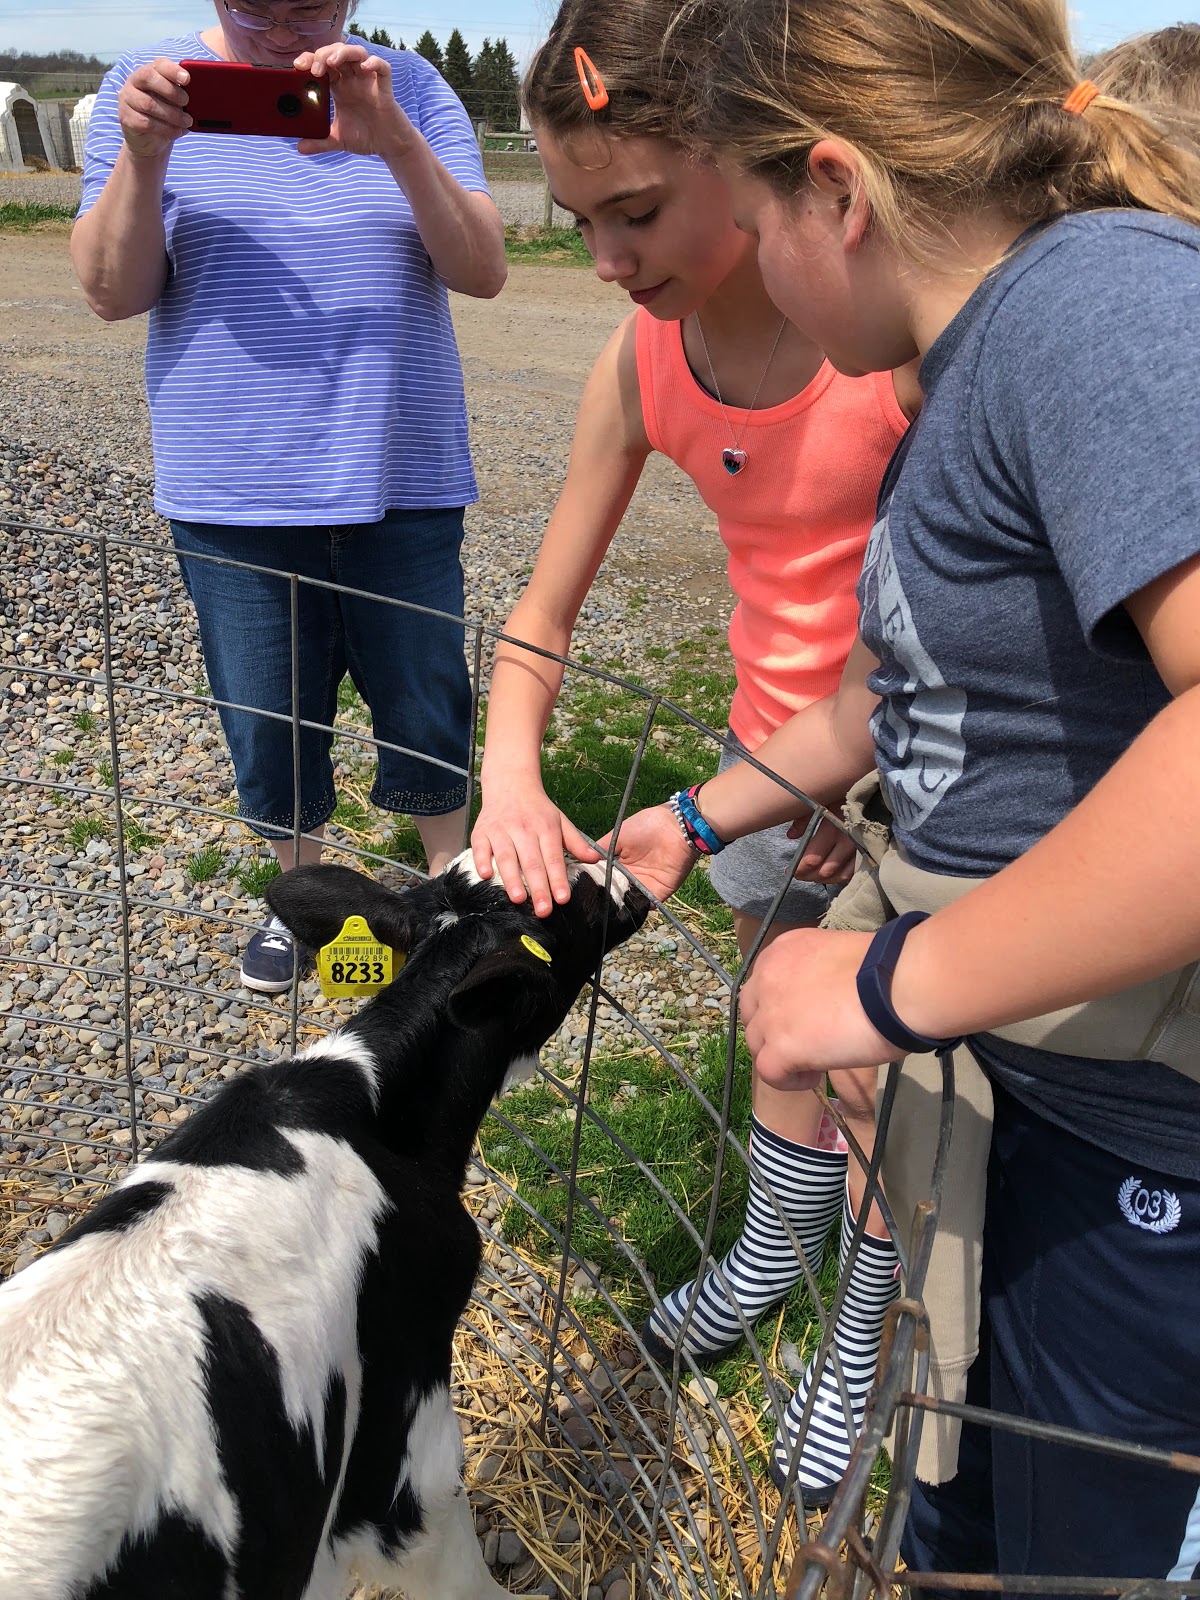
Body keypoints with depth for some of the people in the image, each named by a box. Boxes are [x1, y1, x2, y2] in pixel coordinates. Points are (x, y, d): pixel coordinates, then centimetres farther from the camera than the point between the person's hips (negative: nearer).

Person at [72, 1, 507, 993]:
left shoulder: (410, 90, 0)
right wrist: (143, 153, -20)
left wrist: (394, 140, -23)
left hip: (401, 479, 0)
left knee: (426, 711, 8)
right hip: (236, 493, 1)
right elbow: (114, 292, -5)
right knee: (268, 723, 12)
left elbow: (484, 271, -10)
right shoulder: (151, 87, 1)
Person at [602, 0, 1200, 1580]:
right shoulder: (966, 376, 7)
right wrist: (695, 823, 26)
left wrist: (896, 983, -29)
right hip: (1029, 1067, 8)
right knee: (962, 1513, 28)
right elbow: (894, 687, 19)